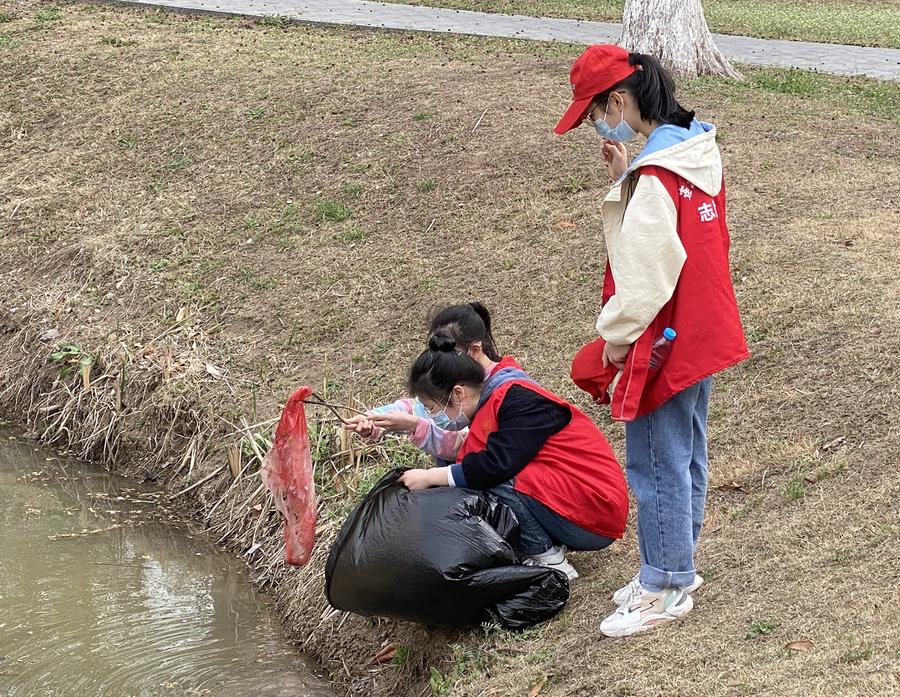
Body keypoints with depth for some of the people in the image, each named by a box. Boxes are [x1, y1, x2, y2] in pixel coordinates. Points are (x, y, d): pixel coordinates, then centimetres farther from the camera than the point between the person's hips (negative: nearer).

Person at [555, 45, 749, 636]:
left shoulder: (653, 176, -25)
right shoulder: (699, 149, 3)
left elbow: (647, 271, -24)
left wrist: (616, 336, -10)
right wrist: (626, 179, -3)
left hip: (663, 343, -9)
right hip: (703, 334, 9)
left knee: (658, 466, 3)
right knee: (687, 458, 19)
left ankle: (666, 588, 14)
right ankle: (677, 566, 32)